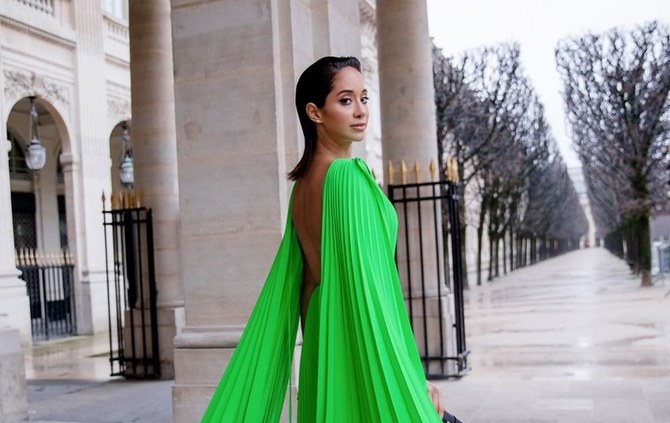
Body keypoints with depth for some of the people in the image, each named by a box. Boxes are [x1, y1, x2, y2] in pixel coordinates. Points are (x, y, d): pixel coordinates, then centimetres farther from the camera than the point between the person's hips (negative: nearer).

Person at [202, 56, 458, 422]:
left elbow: (296, 279, 11)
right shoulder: (350, 176, -18)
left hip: (319, 336, 8)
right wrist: (415, 378, -18)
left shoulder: (302, 182, 7)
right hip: (358, 350, -8)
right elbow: (369, 282, -22)